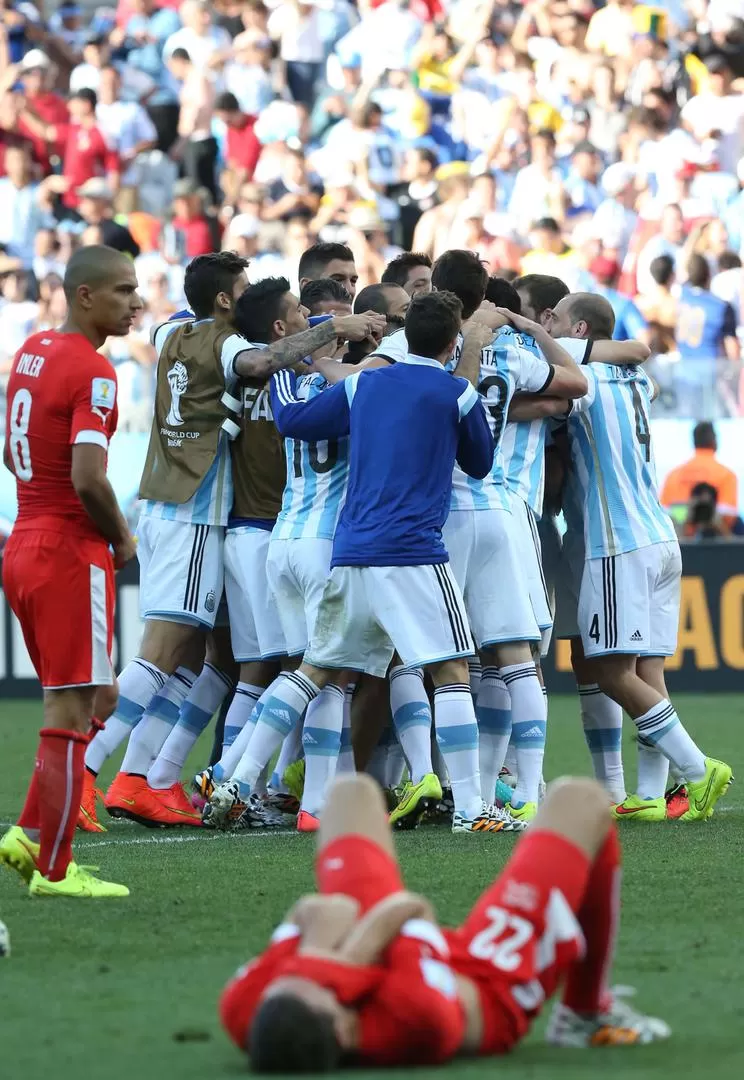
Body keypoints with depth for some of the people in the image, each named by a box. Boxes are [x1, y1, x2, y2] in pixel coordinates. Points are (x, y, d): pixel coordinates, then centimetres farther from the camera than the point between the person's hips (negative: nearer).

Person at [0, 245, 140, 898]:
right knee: (71, 712, -2)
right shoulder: (92, 372, -16)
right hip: (71, 556, -9)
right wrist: (122, 538, -7)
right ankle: (54, 870, 2)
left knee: (97, 699, 19)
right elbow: (87, 479, -25)